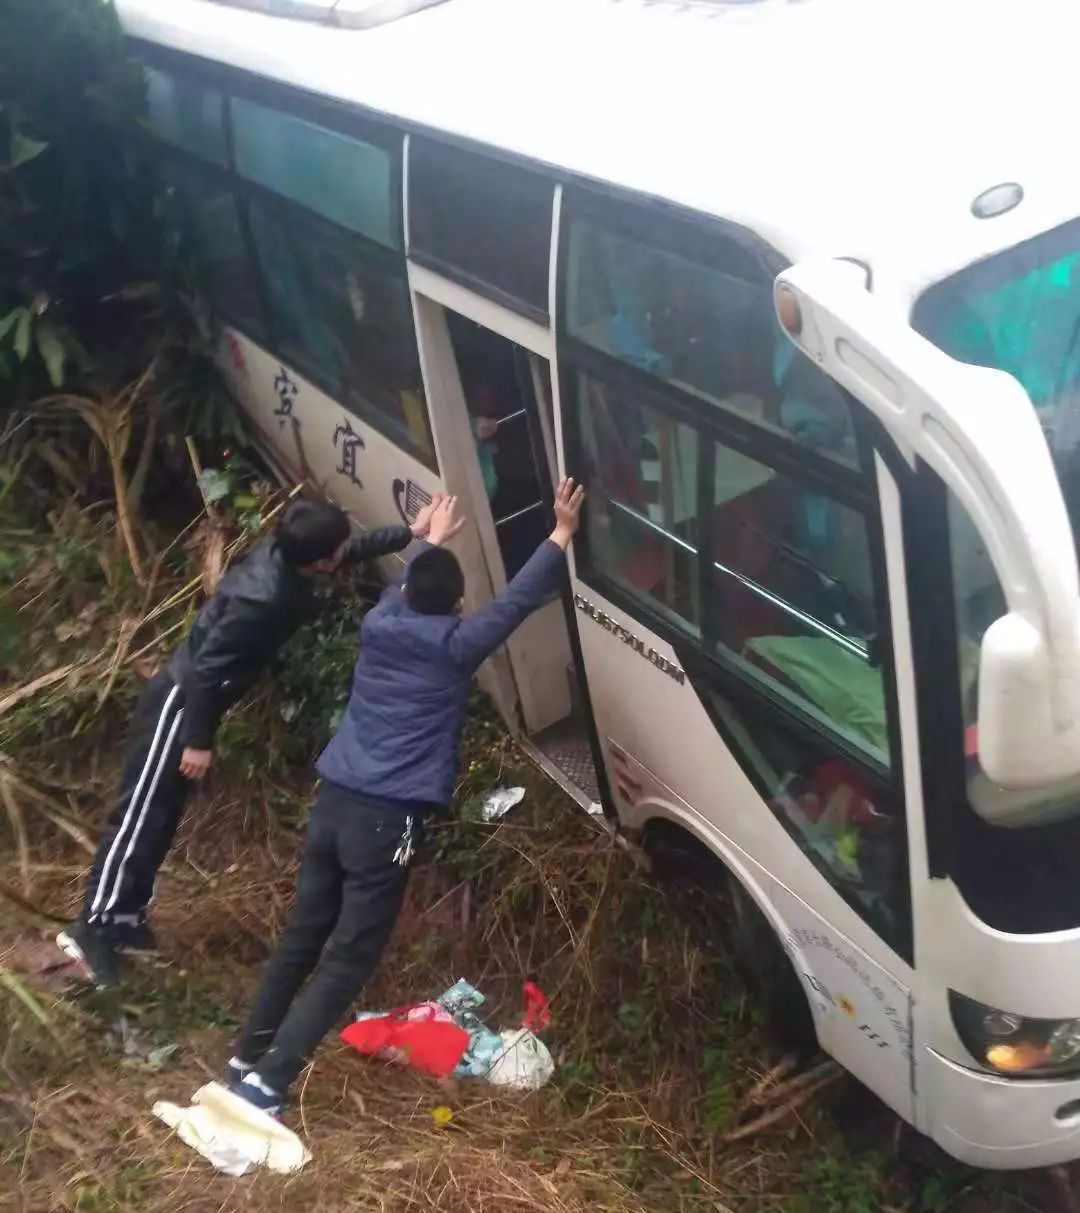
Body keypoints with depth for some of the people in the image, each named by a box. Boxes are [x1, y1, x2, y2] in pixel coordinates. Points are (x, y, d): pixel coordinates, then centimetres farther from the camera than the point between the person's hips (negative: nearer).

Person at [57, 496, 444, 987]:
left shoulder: (284, 556, -5)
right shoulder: (261, 599, -31)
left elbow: (355, 549, 14)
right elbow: (205, 667, -27)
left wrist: (410, 532, 12)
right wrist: (198, 740, -20)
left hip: (192, 700, 10)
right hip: (179, 701, -10)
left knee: (160, 816, 15)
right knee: (141, 816, -3)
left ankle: (124, 920, 24)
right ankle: (92, 928, 5)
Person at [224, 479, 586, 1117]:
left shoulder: (378, 626, 9)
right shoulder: (453, 646, -7)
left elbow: (402, 592, 31)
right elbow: (519, 599, -4)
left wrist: (432, 542, 46)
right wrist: (563, 535, 2)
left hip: (335, 800, 7)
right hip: (388, 818, -6)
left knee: (301, 939, 19)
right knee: (348, 961, 1)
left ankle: (247, 1058, 29)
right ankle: (266, 1083, -3)